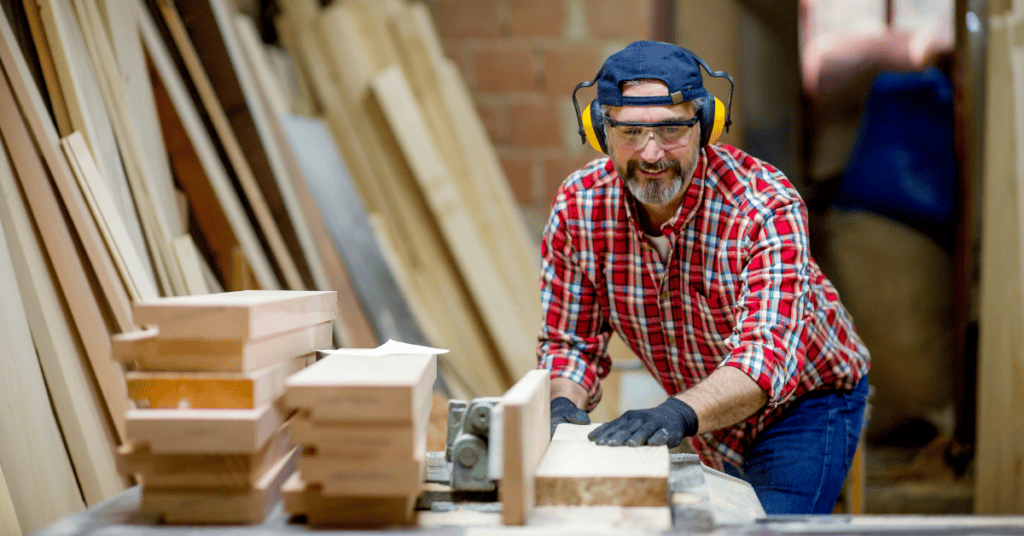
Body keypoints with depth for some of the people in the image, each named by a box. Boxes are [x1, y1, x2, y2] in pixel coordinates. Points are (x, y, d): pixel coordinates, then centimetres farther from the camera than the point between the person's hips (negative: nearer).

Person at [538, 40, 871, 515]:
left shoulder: (767, 206, -31)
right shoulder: (576, 208, -17)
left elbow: (765, 354, -42)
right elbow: (570, 340, -8)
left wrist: (680, 413, -59)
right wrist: (564, 401, -30)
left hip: (805, 404, -4)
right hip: (707, 415, 5)